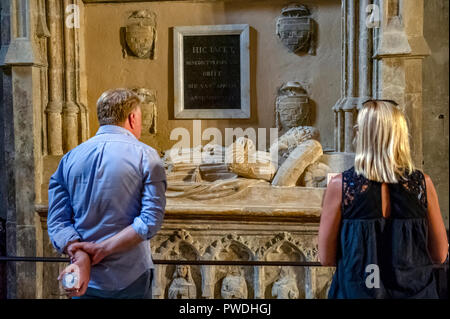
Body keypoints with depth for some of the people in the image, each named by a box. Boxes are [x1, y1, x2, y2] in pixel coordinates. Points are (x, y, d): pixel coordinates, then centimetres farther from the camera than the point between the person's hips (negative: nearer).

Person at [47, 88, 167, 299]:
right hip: (131, 280, -2)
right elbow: (151, 220, -16)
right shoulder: (145, 156, -8)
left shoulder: (69, 159, 3)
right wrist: (102, 249, -14)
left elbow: (57, 222, -4)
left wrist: (81, 257, -15)